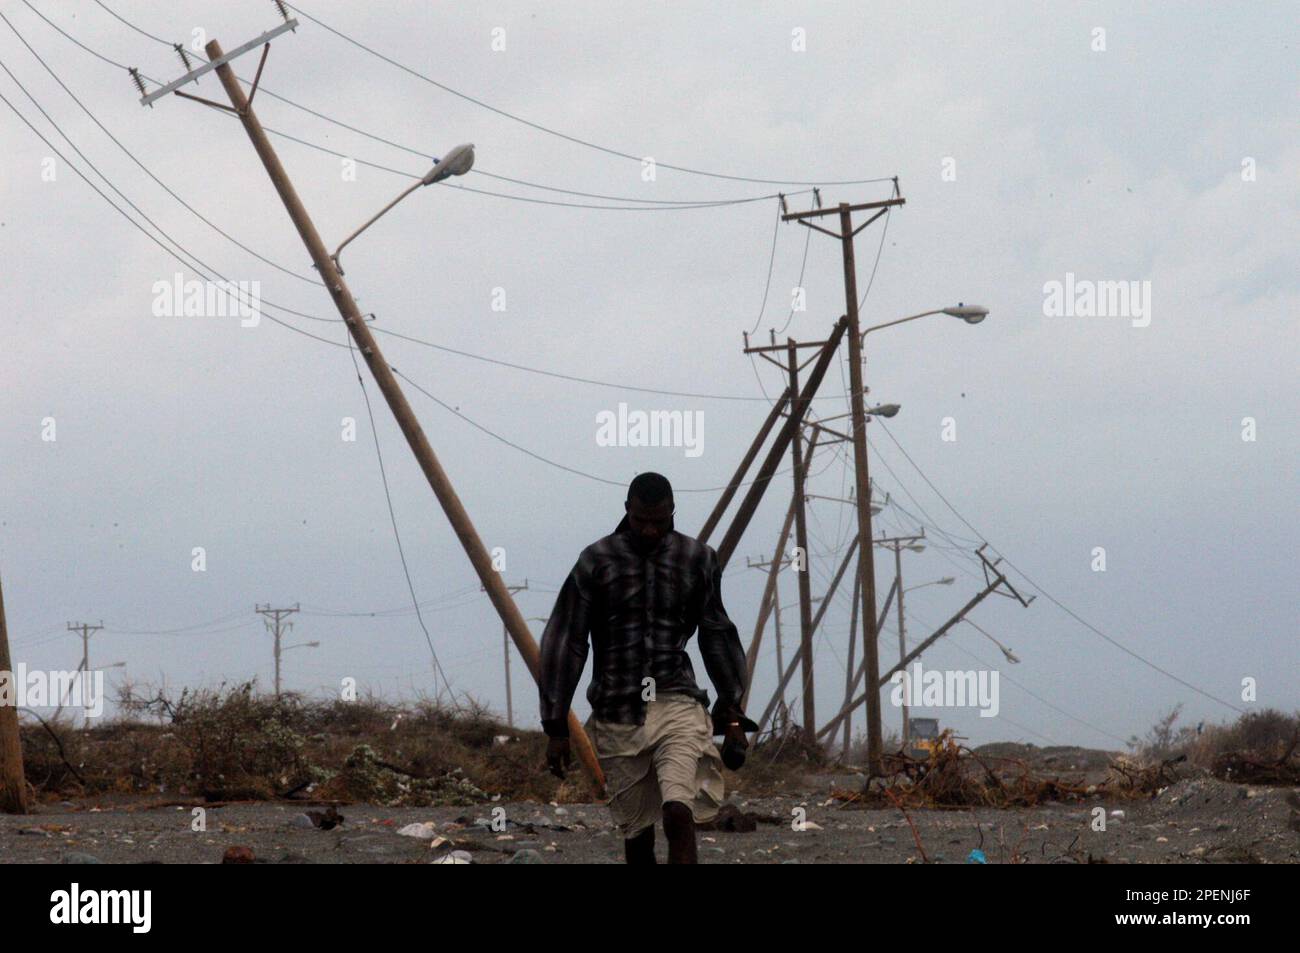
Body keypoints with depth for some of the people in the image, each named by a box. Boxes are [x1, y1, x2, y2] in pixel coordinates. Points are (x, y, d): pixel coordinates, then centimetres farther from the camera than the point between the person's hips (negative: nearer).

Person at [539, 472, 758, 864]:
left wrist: (732, 712, 12)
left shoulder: (698, 560, 4)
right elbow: (565, 643, 0)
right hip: (617, 715, 0)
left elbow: (716, 636, 14)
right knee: (636, 830, 7)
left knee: (679, 815, -21)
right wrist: (556, 728, -2)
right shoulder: (596, 561, -2)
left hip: (677, 704, 0)